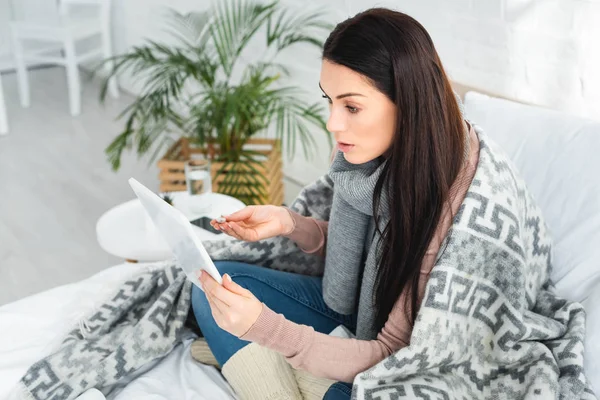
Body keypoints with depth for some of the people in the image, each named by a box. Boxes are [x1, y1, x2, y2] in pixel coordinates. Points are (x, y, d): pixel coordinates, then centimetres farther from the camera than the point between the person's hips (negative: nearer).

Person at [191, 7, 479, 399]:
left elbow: (395, 353, -28)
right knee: (214, 287, -2)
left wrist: (265, 327, -39)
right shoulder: (371, 148, -13)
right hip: (352, 307, 7)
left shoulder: (449, 200, -31)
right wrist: (288, 223, -15)